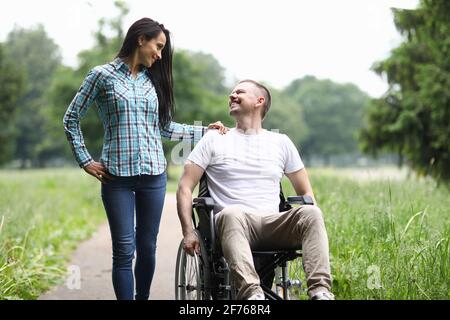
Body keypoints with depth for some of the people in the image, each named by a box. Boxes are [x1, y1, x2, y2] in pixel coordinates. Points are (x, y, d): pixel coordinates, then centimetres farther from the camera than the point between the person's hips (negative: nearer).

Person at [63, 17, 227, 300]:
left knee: (147, 247, 7)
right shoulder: (103, 75, 0)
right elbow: (72, 118, 4)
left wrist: (204, 131, 11)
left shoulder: (152, 80, 13)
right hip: (117, 175, -4)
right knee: (124, 250, -5)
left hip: (154, 174, 4)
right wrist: (85, 161, -1)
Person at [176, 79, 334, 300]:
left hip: (273, 224, 2)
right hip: (232, 223, -2)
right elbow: (185, 187, 10)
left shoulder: (281, 143, 21)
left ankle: (320, 291, -41)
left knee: (310, 212, -29)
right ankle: (251, 293, -54)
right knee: (231, 214, -39)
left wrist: (312, 228, 5)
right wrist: (188, 232, -5)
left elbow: (305, 192, 25)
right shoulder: (214, 140, 16)